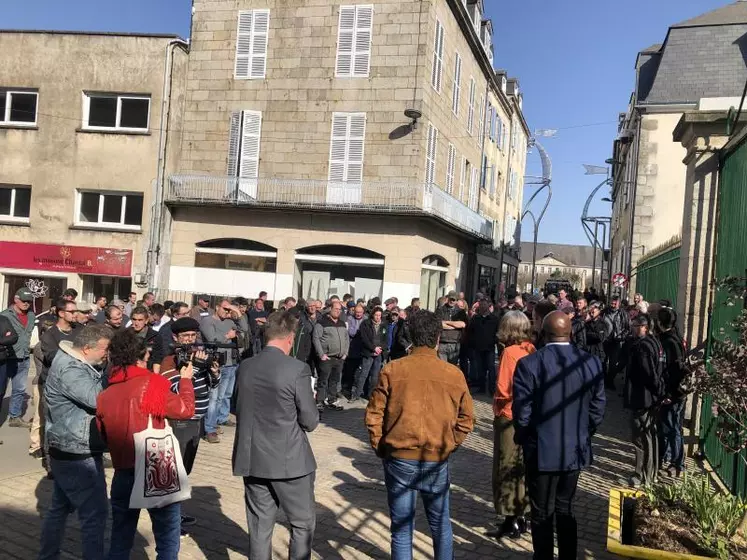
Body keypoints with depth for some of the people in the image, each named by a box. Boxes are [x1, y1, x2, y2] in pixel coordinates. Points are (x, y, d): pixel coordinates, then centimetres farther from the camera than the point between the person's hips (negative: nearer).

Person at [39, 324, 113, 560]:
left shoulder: (77, 363, 8)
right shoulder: (69, 370, -23)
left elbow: (94, 395, 8)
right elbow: (99, 399, -33)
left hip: (69, 452, 10)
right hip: (77, 456, -10)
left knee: (60, 508, 21)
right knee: (95, 513, -3)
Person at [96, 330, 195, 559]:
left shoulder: (104, 396, 4)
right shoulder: (150, 385, -12)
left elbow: (104, 436, 13)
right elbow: (186, 409, -6)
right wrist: (185, 380, 9)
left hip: (123, 475, 5)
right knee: (168, 542, 9)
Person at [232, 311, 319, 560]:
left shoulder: (245, 367, 0)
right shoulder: (297, 369, -16)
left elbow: (239, 410, 11)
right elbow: (310, 422, -11)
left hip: (252, 459, 5)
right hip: (290, 461, -5)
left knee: (259, 526, 14)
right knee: (303, 523, 12)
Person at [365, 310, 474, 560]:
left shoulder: (392, 369, -6)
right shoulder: (454, 374, -3)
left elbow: (373, 414, -5)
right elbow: (466, 419, 1)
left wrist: (381, 447, 7)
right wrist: (448, 446, 12)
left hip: (399, 458, -1)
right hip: (437, 462, 1)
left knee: (402, 528, 9)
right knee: (440, 525, 21)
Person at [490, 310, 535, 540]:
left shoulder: (510, 352, -18)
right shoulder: (532, 350, -1)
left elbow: (503, 390, -18)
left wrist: (498, 406, -1)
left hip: (509, 417, -6)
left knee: (506, 469, 5)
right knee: (521, 467, 17)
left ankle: (511, 521, 11)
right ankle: (520, 516, 27)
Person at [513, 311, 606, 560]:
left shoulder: (528, 364, -18)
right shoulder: (592, 362, -5)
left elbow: (522, 413, -15)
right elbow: (597, 410, -1)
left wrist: (523, 439, 3)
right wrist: (583, 435, 15)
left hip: (542, 451, -4)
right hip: (575, 449, 4)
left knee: (542, 514, 10)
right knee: (565, 510, 20)